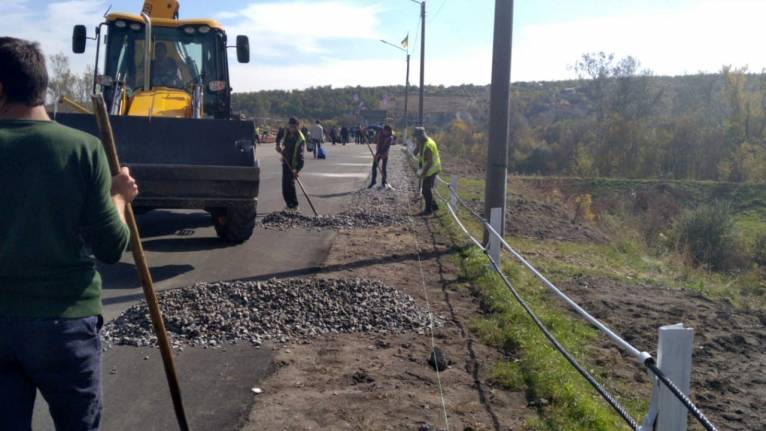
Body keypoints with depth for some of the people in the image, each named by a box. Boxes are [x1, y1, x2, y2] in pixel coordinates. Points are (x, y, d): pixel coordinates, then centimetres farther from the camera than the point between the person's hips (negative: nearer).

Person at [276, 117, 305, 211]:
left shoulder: (300, 139, -23)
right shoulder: (286, 131, -3)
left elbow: (300, 155, -29)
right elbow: (279, 134, 23)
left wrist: (298, 170, -36)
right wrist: (278, 144, 7)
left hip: (294, 164, -7)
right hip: (286, 161, 8)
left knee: (290, 183, -16)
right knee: (284, 183, 11)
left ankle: (294, 205, -6)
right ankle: (289, 204, 23)